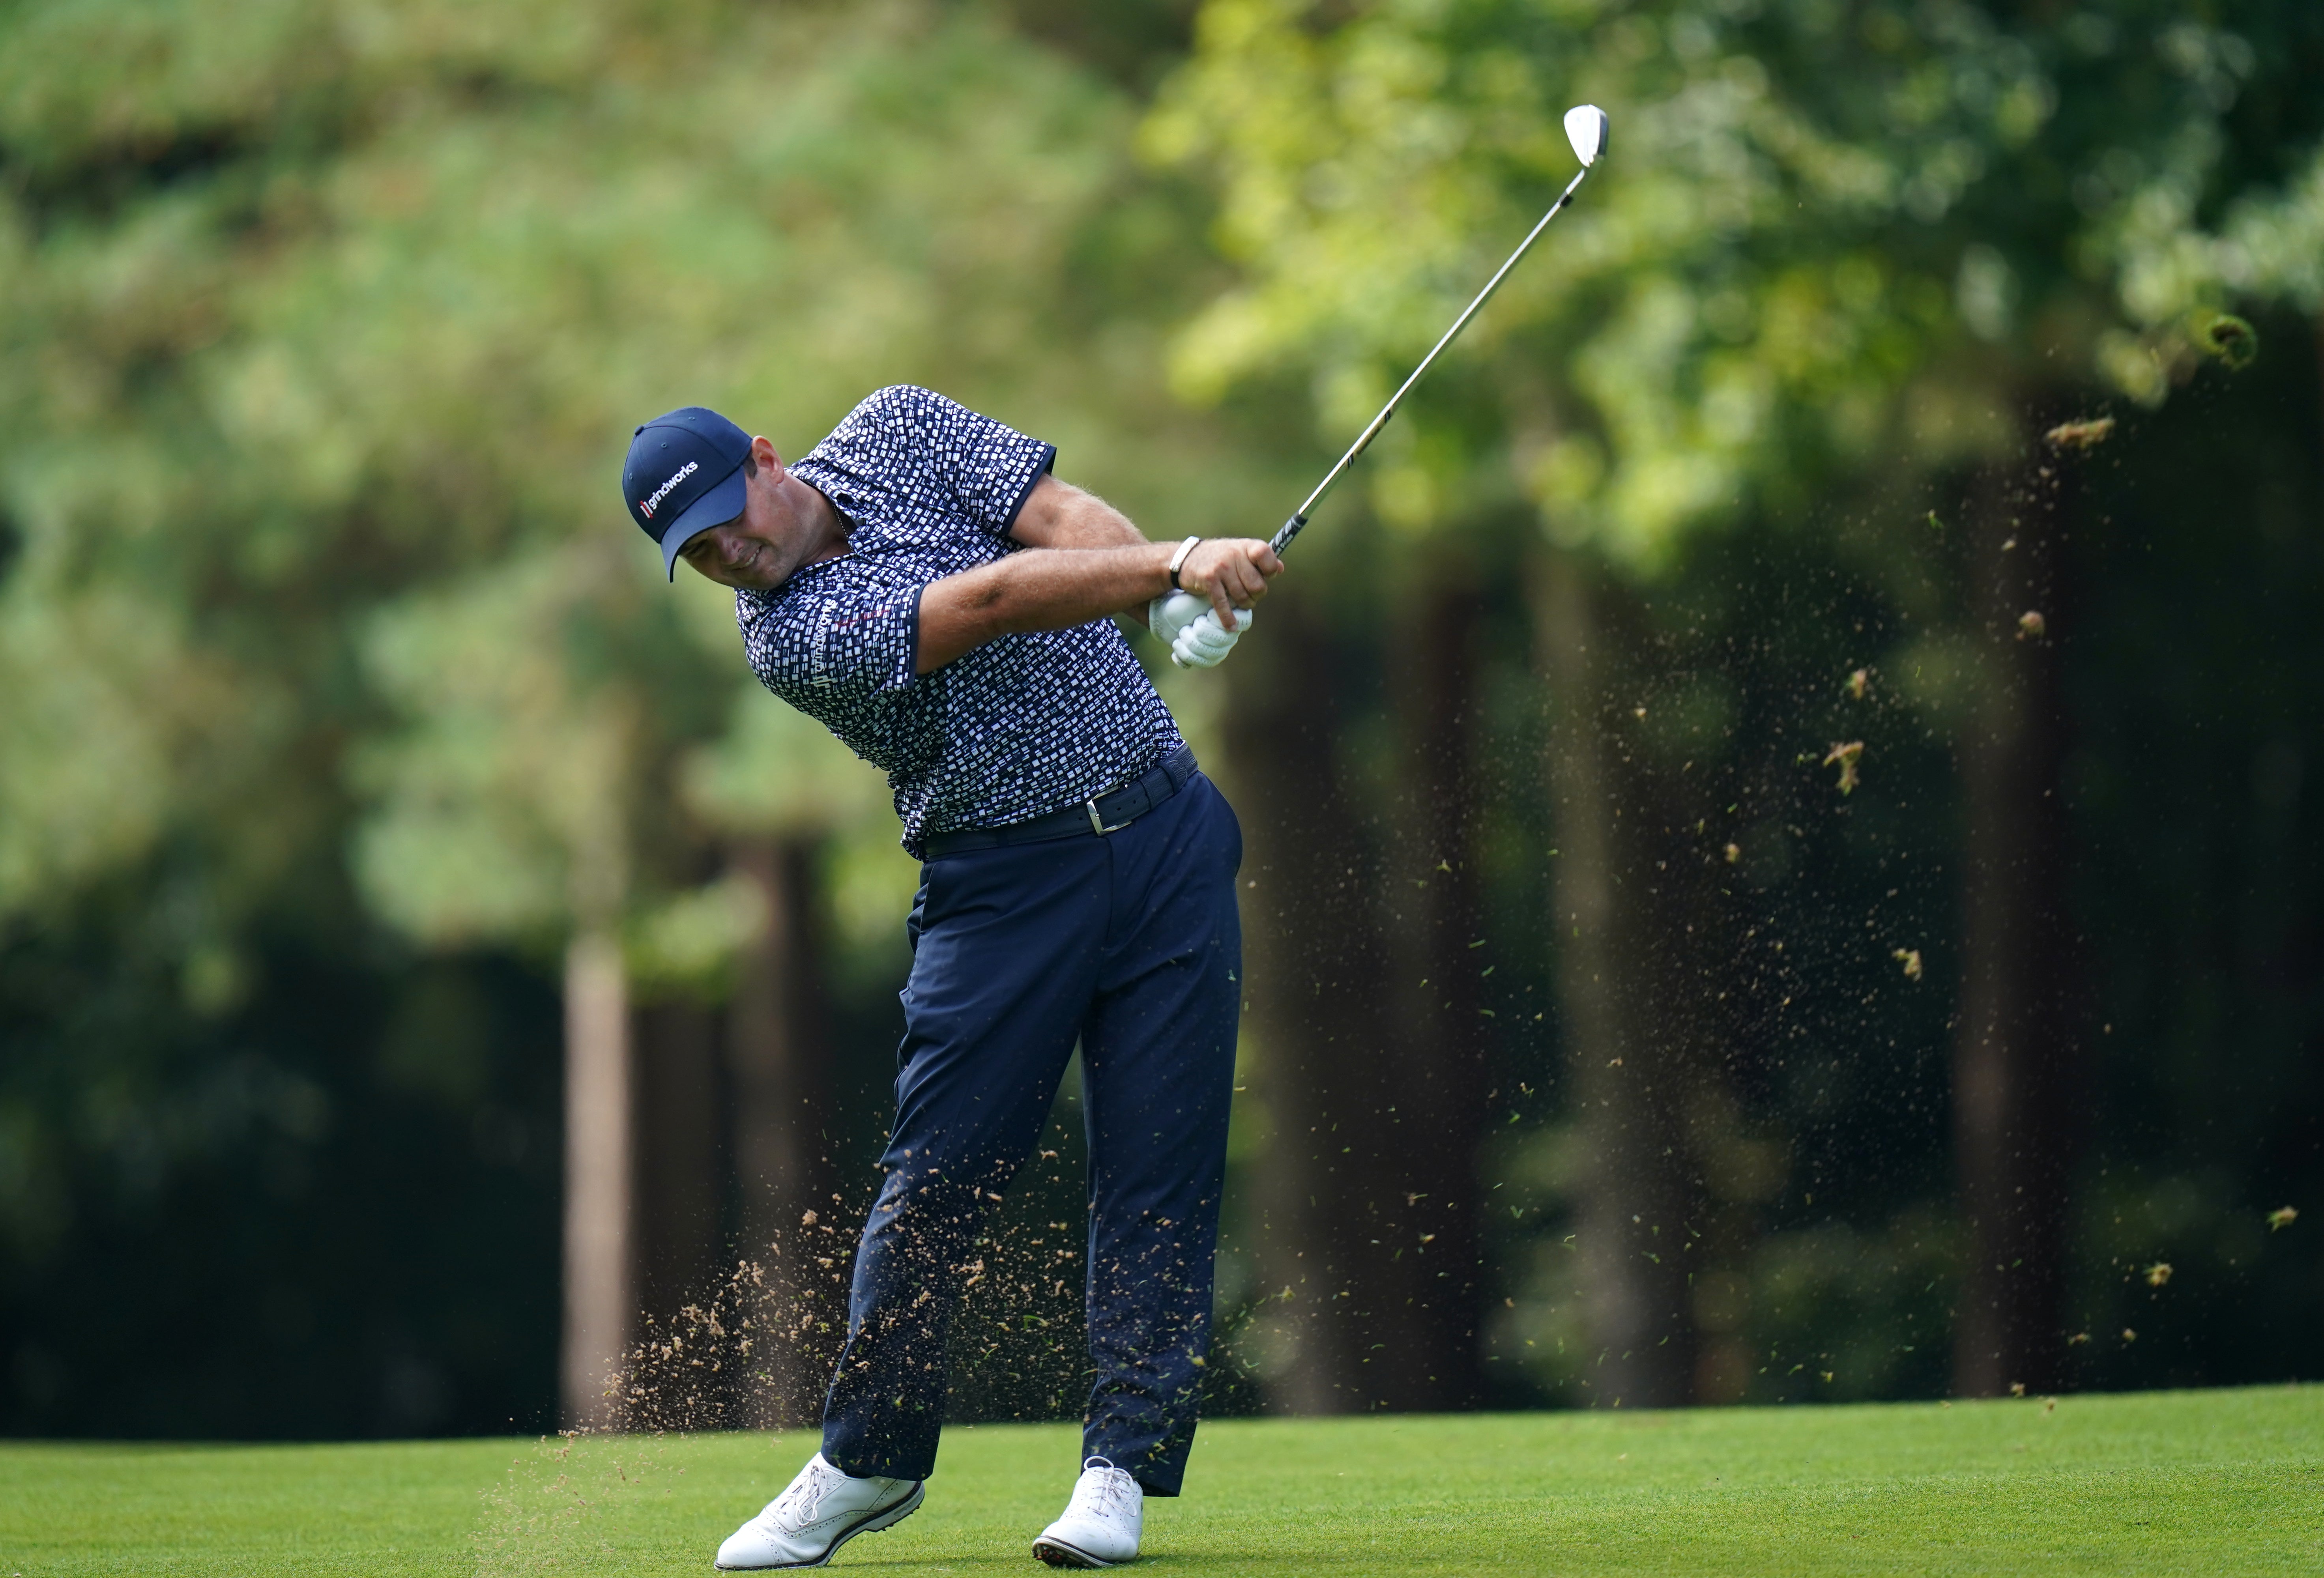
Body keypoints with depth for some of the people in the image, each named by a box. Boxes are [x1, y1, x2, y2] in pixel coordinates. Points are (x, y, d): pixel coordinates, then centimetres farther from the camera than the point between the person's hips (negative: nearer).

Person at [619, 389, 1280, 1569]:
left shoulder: (898, 431, 1)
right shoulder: (786, 637, -16)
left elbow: (1068, 521, -8)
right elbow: (993, 599, -27)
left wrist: (1180, 585, -27)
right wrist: (1166, 566, -36)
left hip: (1163, 831, 3)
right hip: (1001, 881, -3)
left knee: (1159, 1169, -2)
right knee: (939, 1174, -3)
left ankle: (1123, 1466, 2)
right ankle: (869, 1460, 14)